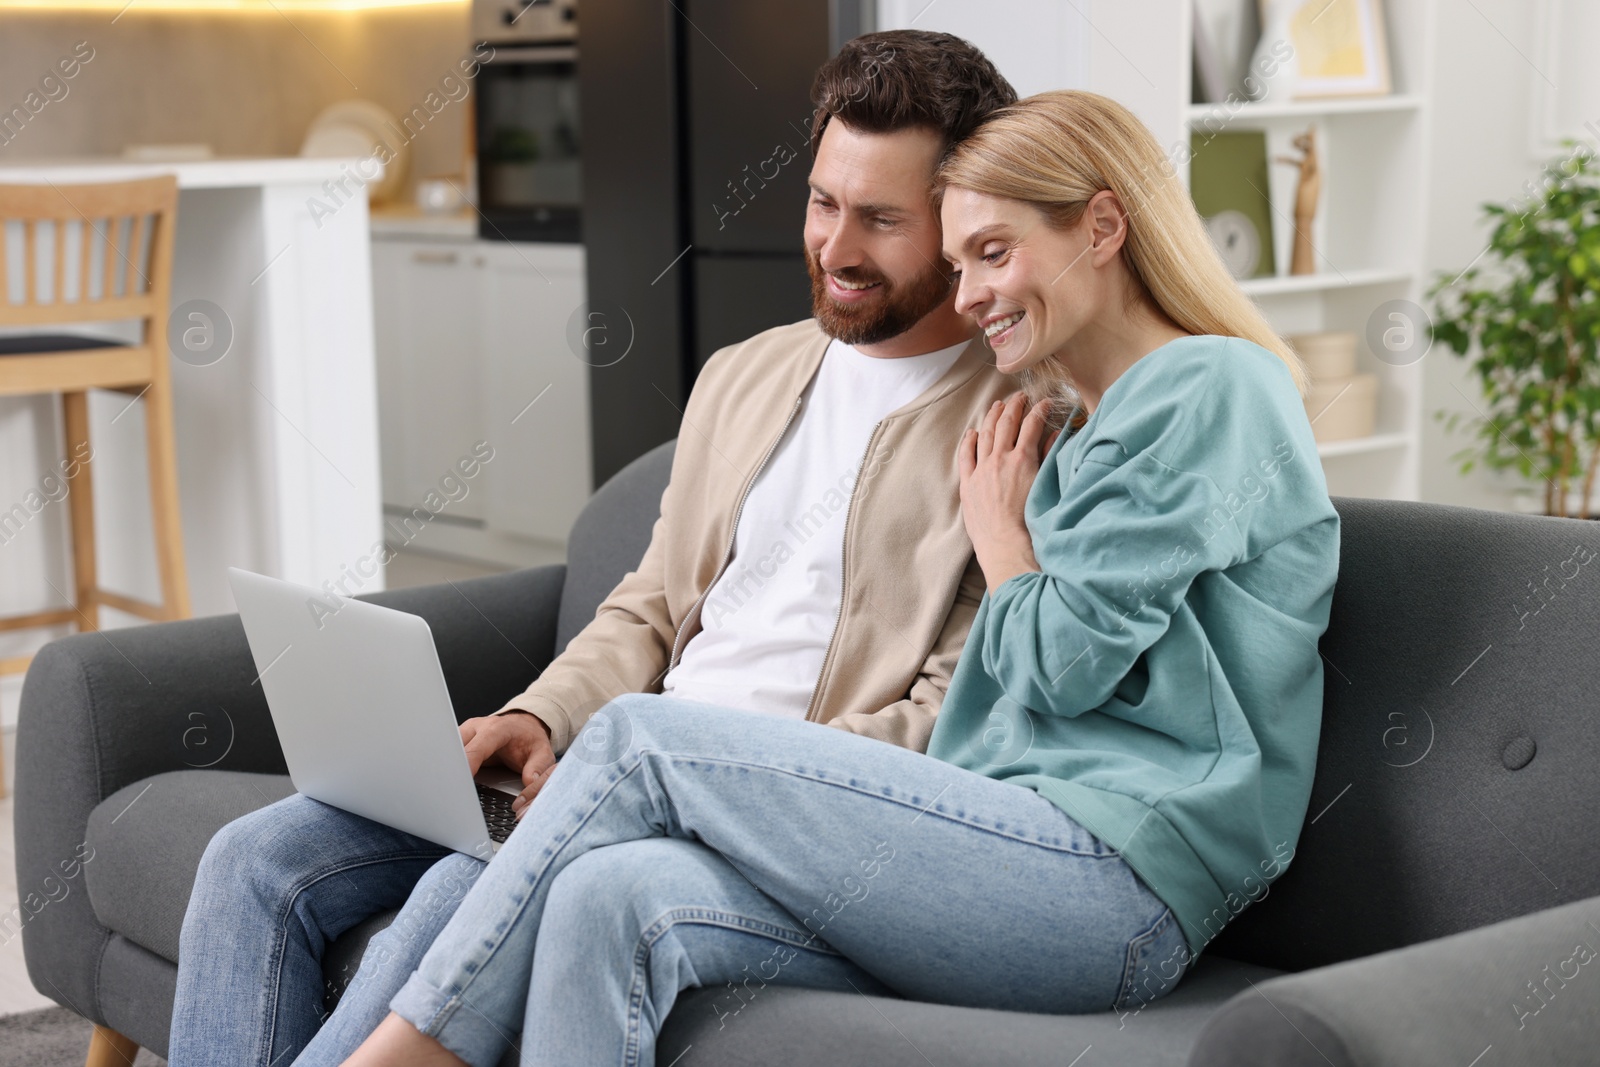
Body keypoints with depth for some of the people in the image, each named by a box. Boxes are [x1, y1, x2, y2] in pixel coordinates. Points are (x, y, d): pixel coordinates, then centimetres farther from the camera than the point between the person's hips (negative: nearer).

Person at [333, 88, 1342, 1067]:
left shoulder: (1212, 388, -2)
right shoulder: (1079, 428, 27)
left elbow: (1064, 660, -9)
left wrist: (996, 526, 9)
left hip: (1117, 885, -8)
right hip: (1028, 856, 8)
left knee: (646, 737, -12)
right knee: (615, 897, -17)